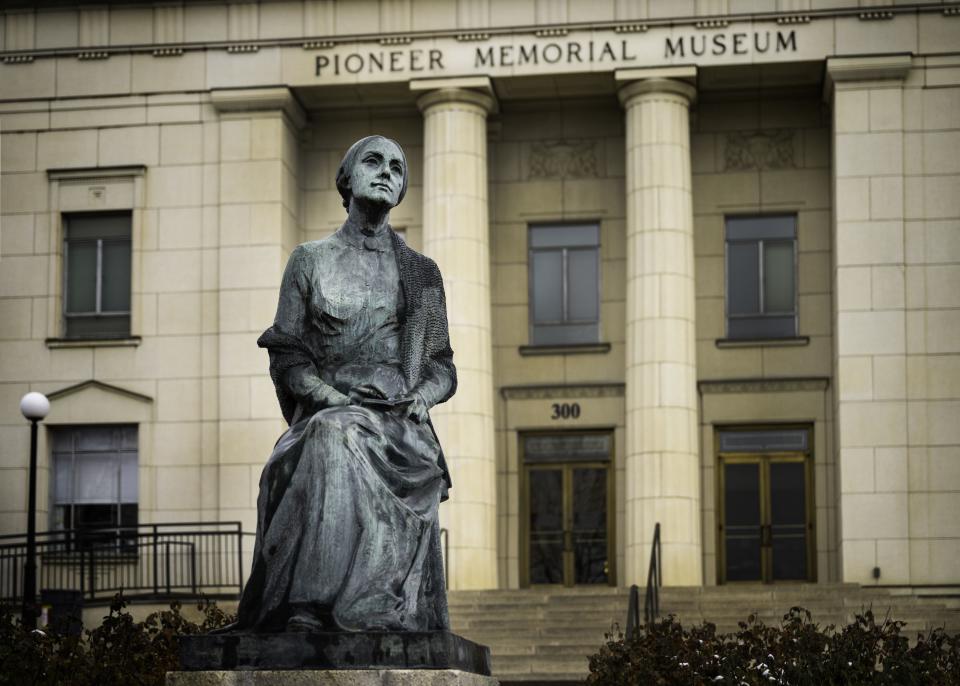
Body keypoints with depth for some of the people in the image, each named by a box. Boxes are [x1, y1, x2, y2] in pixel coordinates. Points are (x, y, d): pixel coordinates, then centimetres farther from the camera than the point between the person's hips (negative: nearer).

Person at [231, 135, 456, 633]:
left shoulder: (421, 273, 19)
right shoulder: (308, 261, 14)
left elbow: (443, 368, 18)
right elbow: (286, 357, 7)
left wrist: (421, 396, -5)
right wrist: (335, 398, -11)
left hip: (399, 425, 2)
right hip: (325, 419, -1)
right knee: (331, 441, -37)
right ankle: (310, 610, -45)